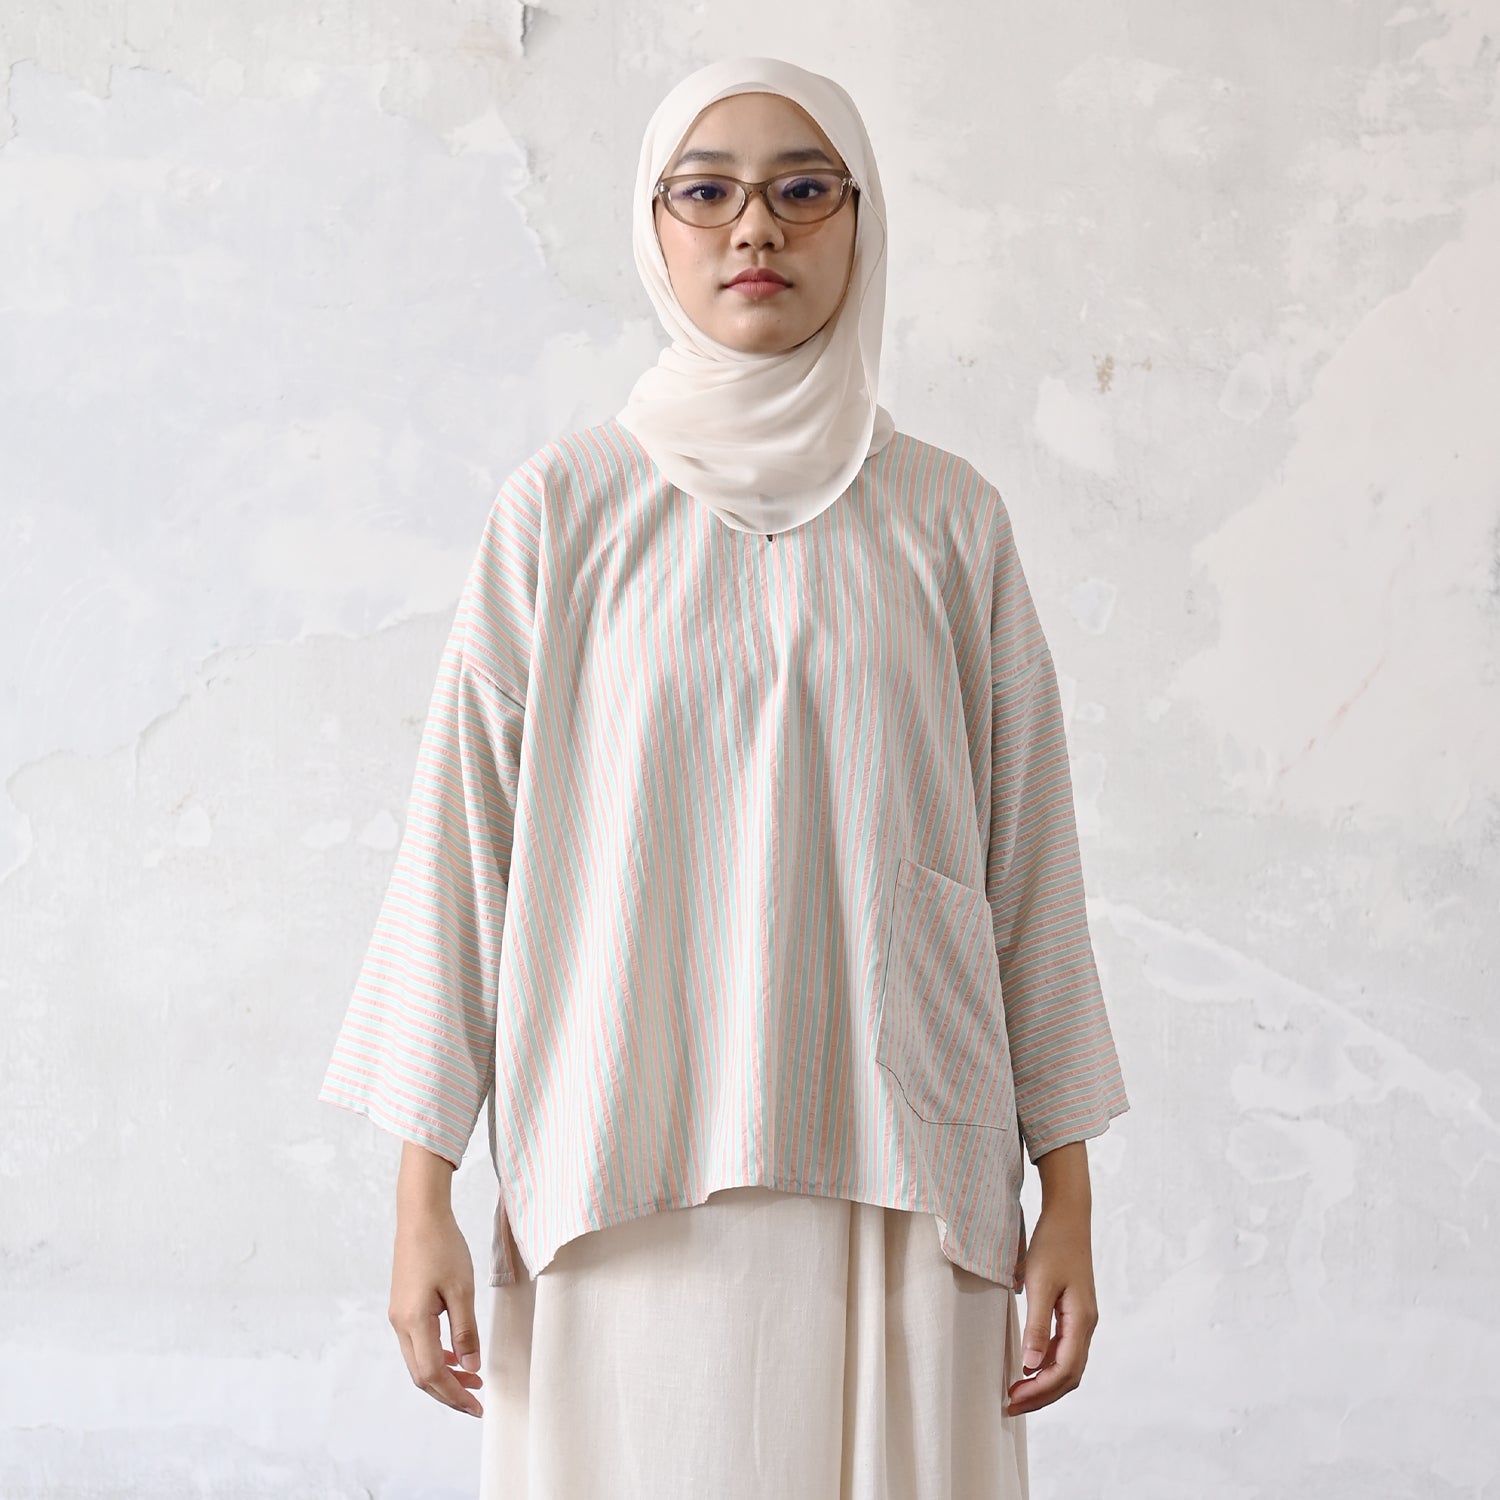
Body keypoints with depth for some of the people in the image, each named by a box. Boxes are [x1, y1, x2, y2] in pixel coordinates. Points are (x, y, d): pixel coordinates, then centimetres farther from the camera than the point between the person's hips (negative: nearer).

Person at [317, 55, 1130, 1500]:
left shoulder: (948, 517, 5)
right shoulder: (567, 505, 1)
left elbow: (1027, 855, 6)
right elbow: (462, 837, 1)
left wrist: (1068, 1193, 5)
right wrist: (422, 1192, -2)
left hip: (895, 1176, 1)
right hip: (633, 1178, -1)